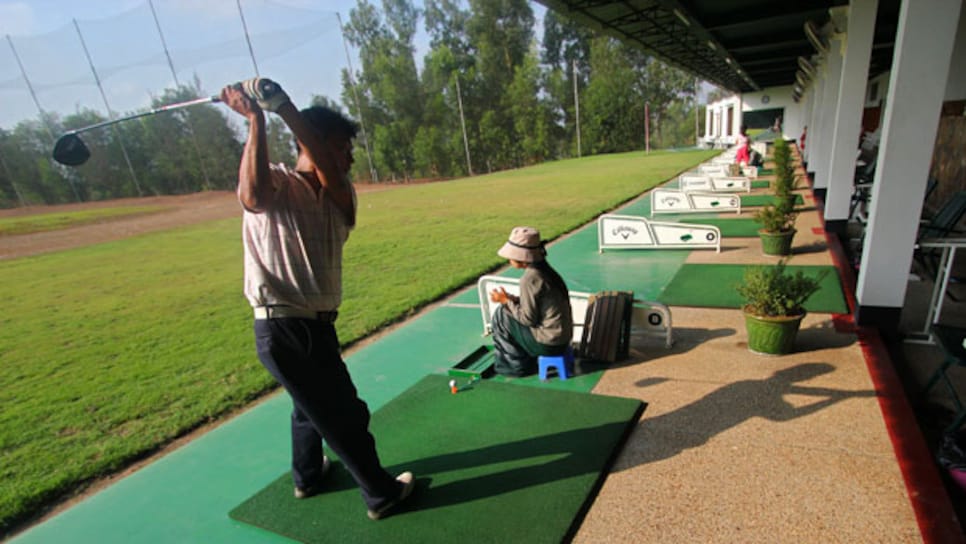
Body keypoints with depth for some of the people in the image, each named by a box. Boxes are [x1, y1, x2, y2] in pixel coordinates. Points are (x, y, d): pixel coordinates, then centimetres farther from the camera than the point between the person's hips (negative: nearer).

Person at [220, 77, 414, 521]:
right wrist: (255, 119, -29)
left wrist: (286, 109, -23)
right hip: (285, 331, -8)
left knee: (314, 404, 29)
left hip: (314, 325, 8)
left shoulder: (339, 194, 7)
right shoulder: (276, 182, -11)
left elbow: (328, 172, -16)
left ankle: (308, 475, 54)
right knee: (347, 416, 6)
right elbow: (252, 195, -35)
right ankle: (381, 493, 27)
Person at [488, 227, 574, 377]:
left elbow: (528, 319, -17)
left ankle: (516, 365, 13)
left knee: (501, 316, 0)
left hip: (549, 343, -8)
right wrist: (511, 299, 4)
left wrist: (506, 301, -6)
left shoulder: (529, 279, -21)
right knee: (508, 310, 18)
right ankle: (527, 360, 23)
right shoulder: (544, 270, 5)